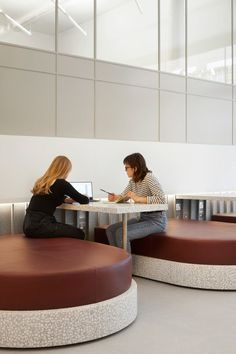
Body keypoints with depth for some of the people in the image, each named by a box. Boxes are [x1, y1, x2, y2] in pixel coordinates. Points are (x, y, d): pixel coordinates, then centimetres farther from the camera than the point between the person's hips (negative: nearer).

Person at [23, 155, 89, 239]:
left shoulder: (41, 182, 15)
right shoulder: (62, 183, -8)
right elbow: (84, 200, 1)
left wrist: (64, 199, 21)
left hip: (29, 225, 9)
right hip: (40, 226, -9)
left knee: (68, 230, 21)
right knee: (79, 234, 1)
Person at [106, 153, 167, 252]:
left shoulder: (149, 178, -18)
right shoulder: (133, 181, 9)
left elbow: (162, 199, -28)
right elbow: (124, 196, 18)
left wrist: (138, 199, -27)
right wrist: (115, 197, -5)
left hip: (156, 220, -9)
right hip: (143, 218, 9)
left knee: (121, 233, -24)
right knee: (110, 229, 1)